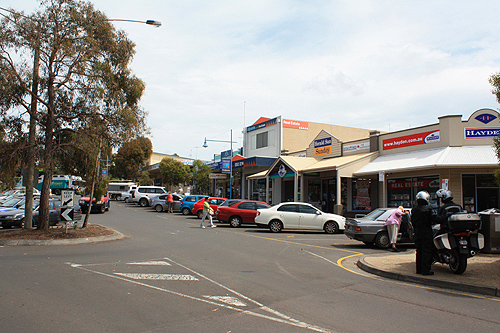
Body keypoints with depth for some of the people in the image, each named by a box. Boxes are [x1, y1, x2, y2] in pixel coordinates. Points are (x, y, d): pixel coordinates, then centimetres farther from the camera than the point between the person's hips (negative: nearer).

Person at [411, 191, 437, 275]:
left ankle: (419, 269, 17)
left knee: (419, 252, 12)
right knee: (426, 252, -3)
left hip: (417, 233, 6)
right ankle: (426, 270, -3)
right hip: (426, 233, -6)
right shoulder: (427, 209, -11)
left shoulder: (414, 209, 7)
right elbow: (432, 220, -9)